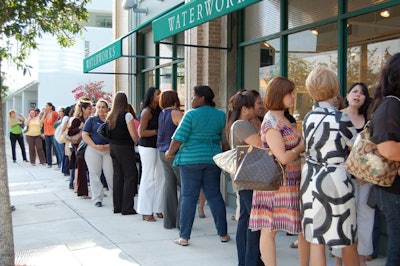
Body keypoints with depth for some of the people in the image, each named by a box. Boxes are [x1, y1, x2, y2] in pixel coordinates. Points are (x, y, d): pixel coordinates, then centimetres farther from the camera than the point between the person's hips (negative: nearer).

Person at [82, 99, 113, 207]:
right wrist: (95, 146, -12)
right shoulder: (91, 120, 5)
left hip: (108, 150, 1)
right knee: (95, 175, 3)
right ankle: (97, 199, 11)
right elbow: (84, 135, -1)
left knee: (110, 174, -2)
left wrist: (110, 145, -9)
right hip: (93, 150, 0)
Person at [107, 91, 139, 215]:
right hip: (125, 149, -7)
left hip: (113, 148, 7)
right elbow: (134, 135, -14)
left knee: (117, 176, 12)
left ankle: (117, 206, 17)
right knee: (130, 177, 0)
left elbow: (109, 133, 11)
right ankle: (127, 208, 0)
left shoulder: (110, 116, 7)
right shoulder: (127, 115, -13)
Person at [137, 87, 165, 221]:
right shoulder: (147, 111, -10)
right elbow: (142, 132, -15)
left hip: (158, 146, 7)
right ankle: (145, 212, 4)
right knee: (148, 179, -3)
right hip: (147, 147, -7)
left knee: (161, 178, 8)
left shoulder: (159, 110, 11)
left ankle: (158, 209, 18)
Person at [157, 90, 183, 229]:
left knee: (169, 184, 9)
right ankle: (181, 220, 0)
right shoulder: (176, 113, -11)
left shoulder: (162, 114, 12)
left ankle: (169, 221, 13)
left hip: (163, 153, 8)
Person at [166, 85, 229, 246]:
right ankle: (223, 234, 17)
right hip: (213, 159, 4)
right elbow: (224, 139, 12)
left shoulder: (191, 115, -8)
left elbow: (179, 138, -10)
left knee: (188, 197, 2)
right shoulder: (221, 115, 5)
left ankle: (184, 237, 5)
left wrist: (170, 153, 5)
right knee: (214, 196, 12)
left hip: (191, 159, -4)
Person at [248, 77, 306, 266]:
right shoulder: (271, 122, -14)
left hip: (291, 183, 9)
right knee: (269, 229, 0)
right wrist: (301, 147, -4)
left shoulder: (285, 119, 14)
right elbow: (283, 157, -19)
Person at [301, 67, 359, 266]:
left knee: (315, 239, 9)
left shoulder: (308, 118, 4)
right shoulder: (340, 118, -13)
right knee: (348, 241, 11)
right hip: (335, 181, -5)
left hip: (310, 180, 5)